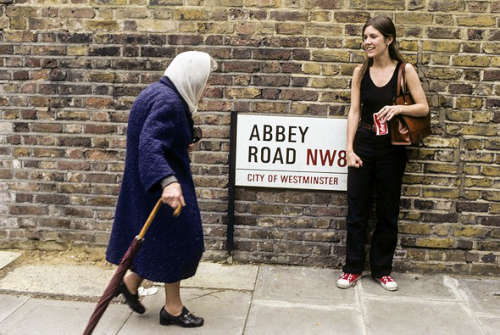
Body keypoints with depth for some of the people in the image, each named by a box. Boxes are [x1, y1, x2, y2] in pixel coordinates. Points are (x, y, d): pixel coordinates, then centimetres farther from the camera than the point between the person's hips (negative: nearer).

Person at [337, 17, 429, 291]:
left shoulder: (405, 70, -5)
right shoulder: (361, 71, 1)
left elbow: (424, 108, -5)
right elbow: (354, 111, 0)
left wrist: (398, 108, -24)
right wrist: (349, 149, -7)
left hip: (392, 148, -1)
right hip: (363, 144, 2)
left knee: (387, 210, 8)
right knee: (356, 208, 5)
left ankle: (382, 269, 23)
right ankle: (353, 268, 18)